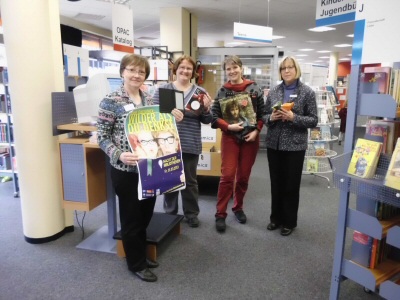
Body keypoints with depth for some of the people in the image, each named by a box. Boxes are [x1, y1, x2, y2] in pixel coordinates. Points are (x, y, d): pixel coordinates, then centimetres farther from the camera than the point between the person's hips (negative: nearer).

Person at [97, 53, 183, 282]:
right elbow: (102, 137, -10)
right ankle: (136, 264, 28)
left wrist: (172, 118, -3)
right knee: (131, 218, 9)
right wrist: (119, 155, -26)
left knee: (146, 215, 19)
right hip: (126, 170, -6)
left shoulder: (150, 99, 7)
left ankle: (142, 255, 41)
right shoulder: (111, 102, -10)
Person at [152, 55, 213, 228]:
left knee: (190, 180, 12)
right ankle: (169, 212, 30)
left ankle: (191, 214, 28)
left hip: (191, 145, 1)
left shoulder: (200, 92, 4)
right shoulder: (163, 89, 1)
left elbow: (206, 121, 5)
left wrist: (206, 108, -14)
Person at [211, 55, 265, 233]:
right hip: (229, 137, -1)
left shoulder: (254, 89, 1)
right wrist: (229, 126, -17)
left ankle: (238, 207, 30)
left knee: (244, 176, 10)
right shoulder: (222, 91, 0)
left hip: (250, 138, 1)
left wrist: (256, 131, -10)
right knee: (227, 176, -5)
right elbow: (214, 115, -3)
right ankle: (220, 214, 7)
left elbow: (262, 113, 3)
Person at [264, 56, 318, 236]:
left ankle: (289, 221, 24)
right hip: (274, 144, 3)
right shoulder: (273, 92, 6)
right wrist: (271, 117, -12)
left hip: (295, 145, -3)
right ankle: (276, 217, 29)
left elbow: (313, 120, -5)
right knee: (276, 183, 12)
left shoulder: (307, 92, -3)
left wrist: (293, 117, -19)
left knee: (292, 185, 7)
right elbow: (264, 115, 10)